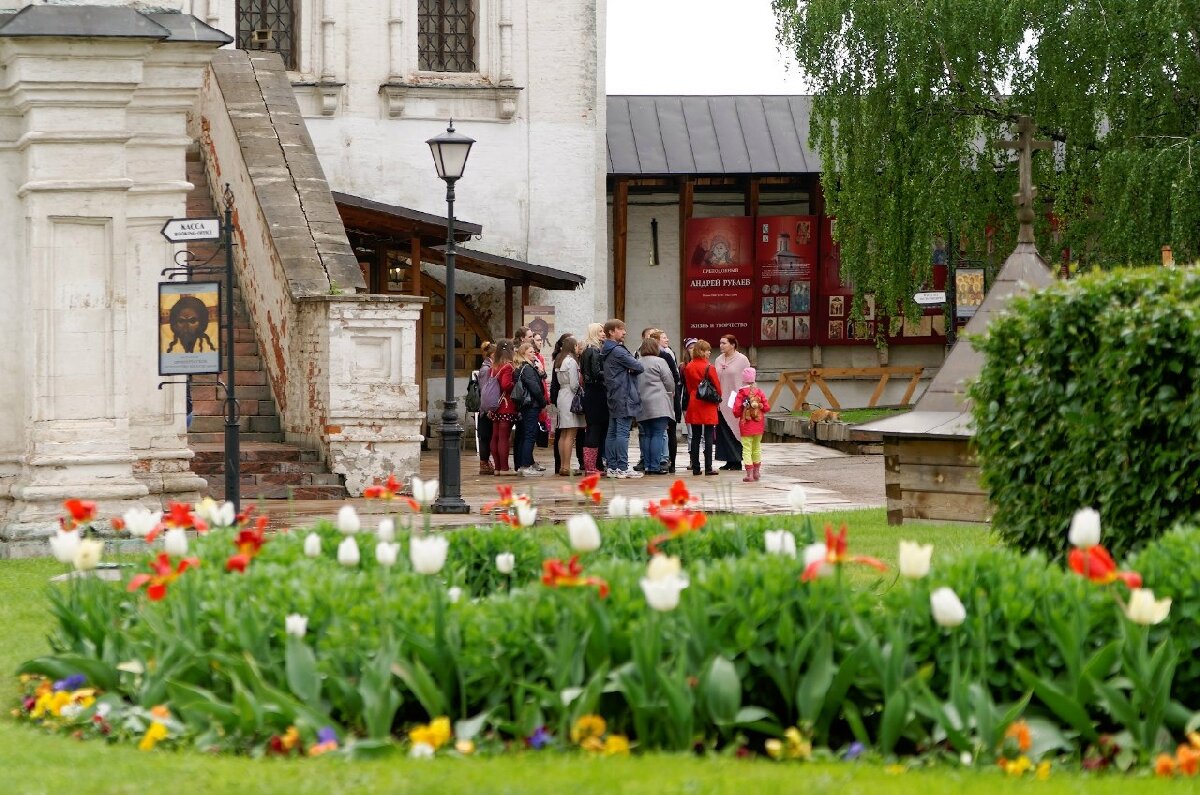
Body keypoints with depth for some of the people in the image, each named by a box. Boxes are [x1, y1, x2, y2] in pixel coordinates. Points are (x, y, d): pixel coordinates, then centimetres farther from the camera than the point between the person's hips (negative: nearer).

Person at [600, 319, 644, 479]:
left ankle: (612, 467, 12)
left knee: (612, 432, 9)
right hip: (623, 396, -10)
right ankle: (622, 468, -10)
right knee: (623, 432, -9)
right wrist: (640, 368, 6)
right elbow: (637, 366, -15)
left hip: (613, 398, 10)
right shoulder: (617, 351, -14)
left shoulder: (607, 351, 16)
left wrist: (632, 369, -3)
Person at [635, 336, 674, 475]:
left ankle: (647, 465, 9)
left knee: (646, 435, 10)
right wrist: (671, 394, 14)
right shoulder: (659, 362, -6)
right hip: (658, 405, -5)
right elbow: (670, 382, -4)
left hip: (642, 405, 5)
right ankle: (655, 466, -9)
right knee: (658, 434, -5)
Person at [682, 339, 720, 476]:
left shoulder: (688, 367, 1)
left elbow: (688, 386, 8)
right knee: (708, 437, -1)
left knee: (695, 437, 9)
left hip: (693, 404, 4)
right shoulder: (709, 368, -12)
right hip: (708, 406, -4)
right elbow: (717, 387, -6)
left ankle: (695, 467, 9)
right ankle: (708, 468, -2)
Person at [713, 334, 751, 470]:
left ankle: (737, 461, 3)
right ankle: (729, 460, 8)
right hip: (722, 402, 5)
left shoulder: (742, 360, -4)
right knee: (723, 432, 3)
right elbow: (715, 380, 13)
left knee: (735, 432, -3)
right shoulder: (719, 360, 12)